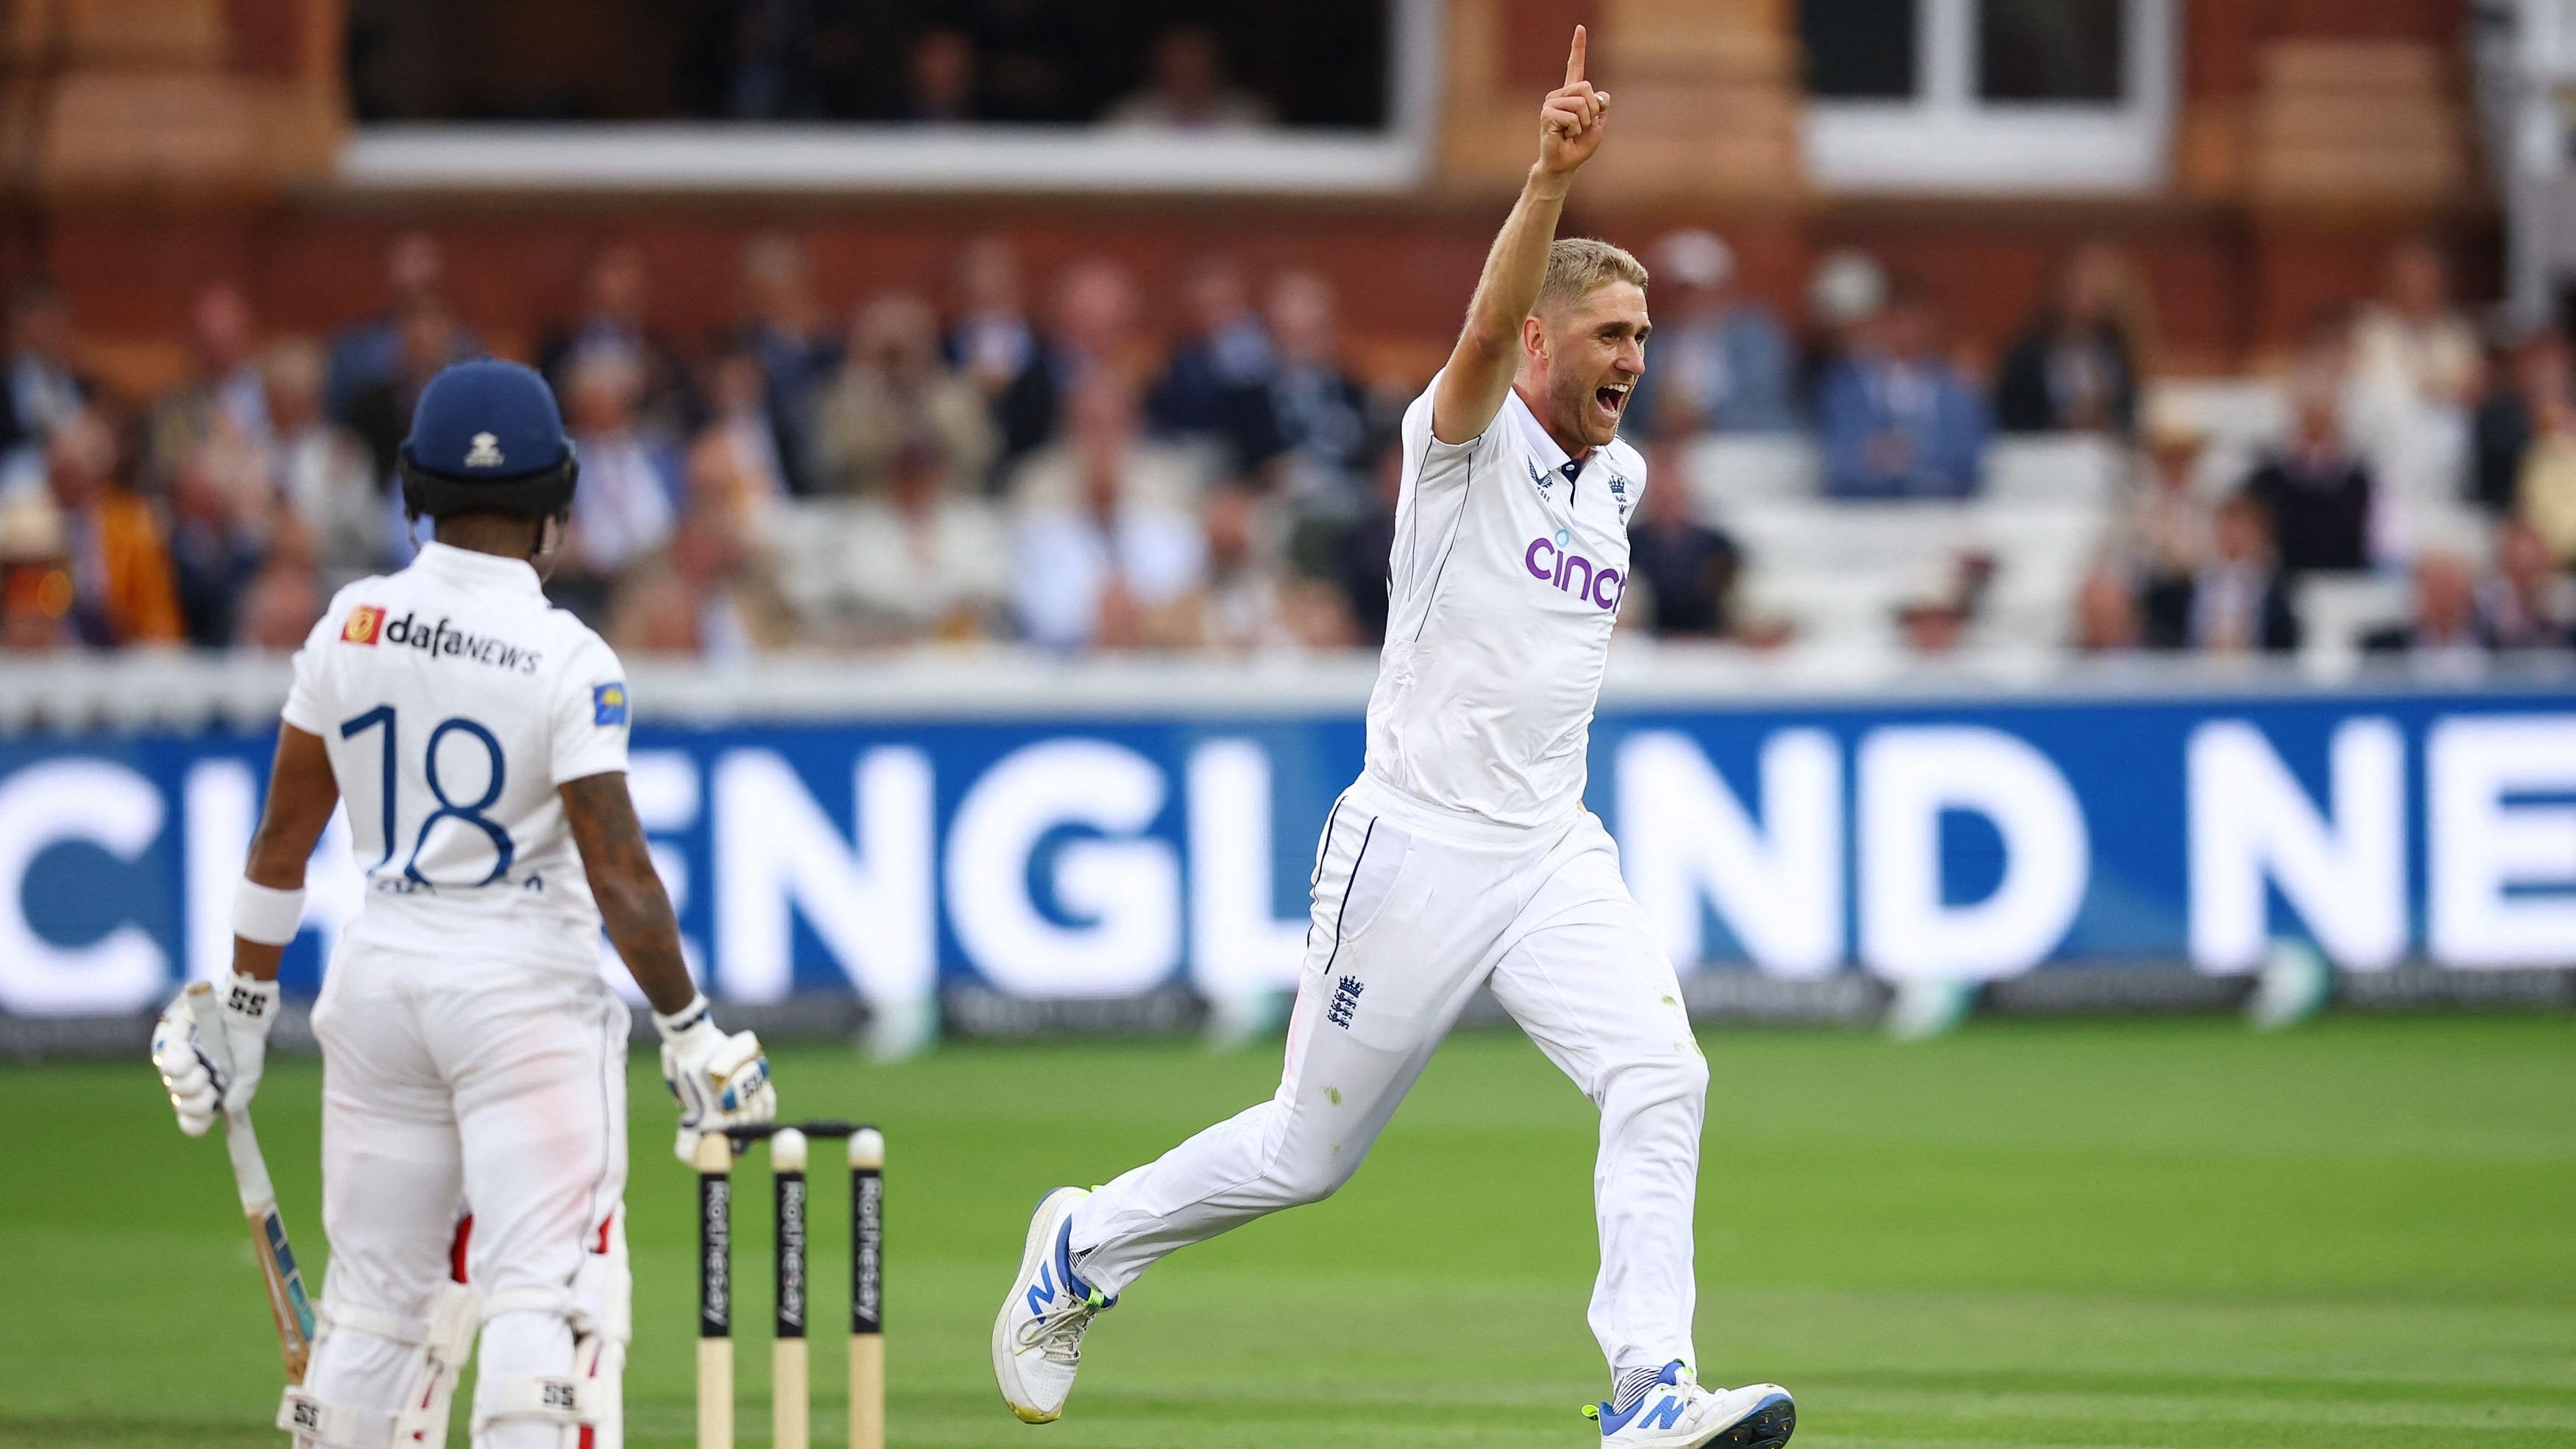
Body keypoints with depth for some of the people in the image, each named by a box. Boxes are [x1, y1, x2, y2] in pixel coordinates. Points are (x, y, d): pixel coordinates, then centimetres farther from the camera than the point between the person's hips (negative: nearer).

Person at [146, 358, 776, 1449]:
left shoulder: (351, 629, 1)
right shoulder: (567, 662, -12)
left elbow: (282, 837, 6)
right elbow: (618, 873, -14)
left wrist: (244, 1010, 15)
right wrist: (689, 1031, -5)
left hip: (376, 980, 5)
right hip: (526, 988, -5)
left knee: (376, 1291, 13)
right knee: (543, 1287, -6)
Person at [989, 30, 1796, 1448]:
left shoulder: (1619, 477, 11)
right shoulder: (1469, 441, -10)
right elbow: (1485, 333, -33)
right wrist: (1549, 179, -47)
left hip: (1554, 854, 6)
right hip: (1414, 842, -6)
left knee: (1659, 1076, -18)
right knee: (1307, 1152, 6)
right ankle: (1083, 1248, 31)